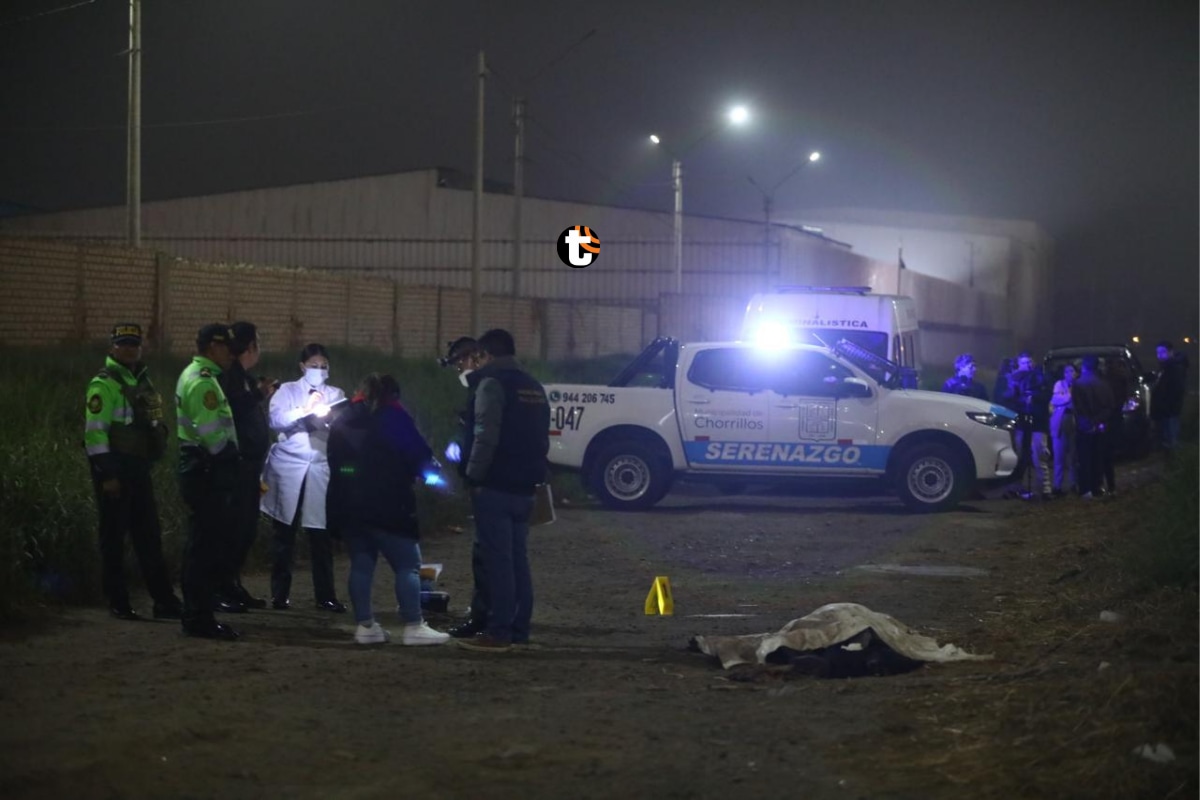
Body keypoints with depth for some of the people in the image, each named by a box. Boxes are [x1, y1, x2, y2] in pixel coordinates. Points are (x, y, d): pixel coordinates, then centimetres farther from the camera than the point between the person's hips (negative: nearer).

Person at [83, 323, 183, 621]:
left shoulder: (142, 380, 16)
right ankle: (118, 603, 6)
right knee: (114, 536, 0)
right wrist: (106, 474, -20)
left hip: (139, 468, 8)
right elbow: (94, 431, -16)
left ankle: (164, 600, 12)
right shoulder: (104, 383, -11)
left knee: (149, 535, 9)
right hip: (114, 467, -8)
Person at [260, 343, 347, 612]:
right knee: (284, 534, 3)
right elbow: (275, 420, -10)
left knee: (321, 535, -4)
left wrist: (330, 417, -22)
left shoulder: (336, 395, 12)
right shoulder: (287, 391, 8)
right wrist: (304, 410, -21)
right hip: (288, 468, -1)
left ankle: (325, 595, 1)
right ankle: (279, 593, 9)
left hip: (322, 470, 1)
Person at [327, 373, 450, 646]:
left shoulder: (341, 422, 17)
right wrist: (428, 469, 14)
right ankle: (413, 626, -9)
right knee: (407, 564, -2)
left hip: (347, 506, 6)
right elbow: (418, 455, -5)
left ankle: (365, 625, 6)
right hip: (386, 506, -6)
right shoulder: (393, 417, -2)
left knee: (361, 564, 10)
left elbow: (335, 463, 18)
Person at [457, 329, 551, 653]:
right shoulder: (533, 387, 18)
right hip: (523, 486, 8)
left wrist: (474, 475, -12)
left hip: (495, 486, -8)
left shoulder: (492, 383, -9)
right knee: (517, 559, 12)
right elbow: (541, 438, 20)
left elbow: (486, 436, -19)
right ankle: (518, 629, 14)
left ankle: (498, 632, -9)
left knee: (497, 559, -8)